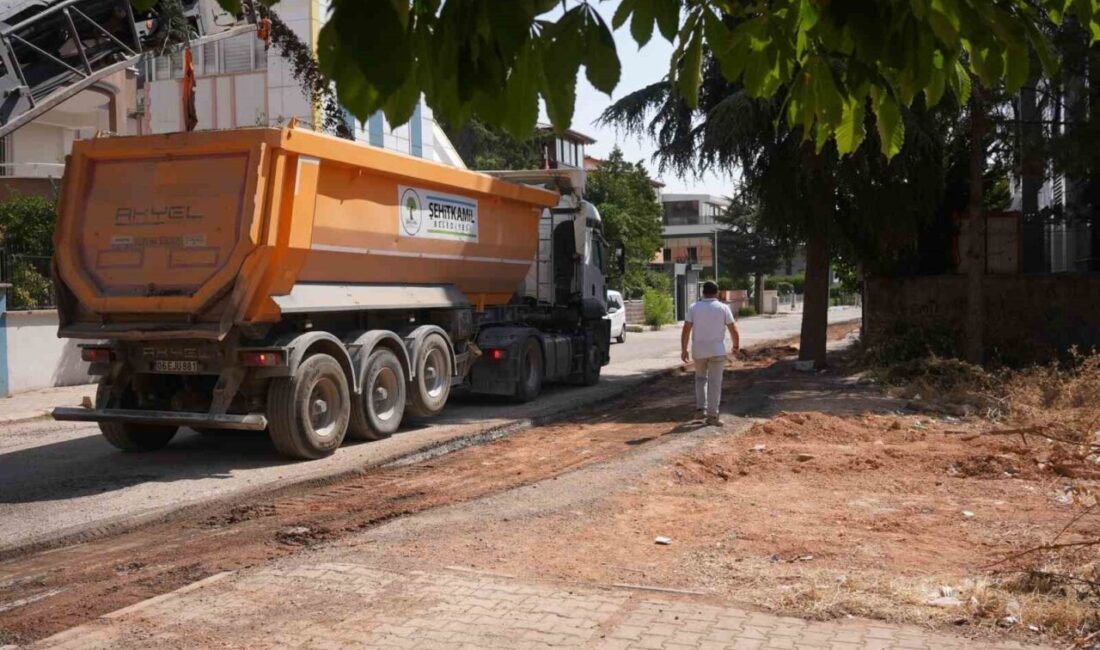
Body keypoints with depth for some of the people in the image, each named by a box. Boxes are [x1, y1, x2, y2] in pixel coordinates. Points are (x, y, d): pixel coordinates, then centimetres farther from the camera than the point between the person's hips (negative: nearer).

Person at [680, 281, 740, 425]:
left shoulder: (694, 308, -1)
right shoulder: (723, 308, -3)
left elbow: (686, 329, -5)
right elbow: (733, 329, -3)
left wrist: (683, 349, 1)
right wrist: (736, 345, 14)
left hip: (699, 350, 2)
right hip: (717, 351, -2)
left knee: (700, 378, 22)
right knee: (714, 382, 3)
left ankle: (700, 409, 14)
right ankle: (712, 416, 2)